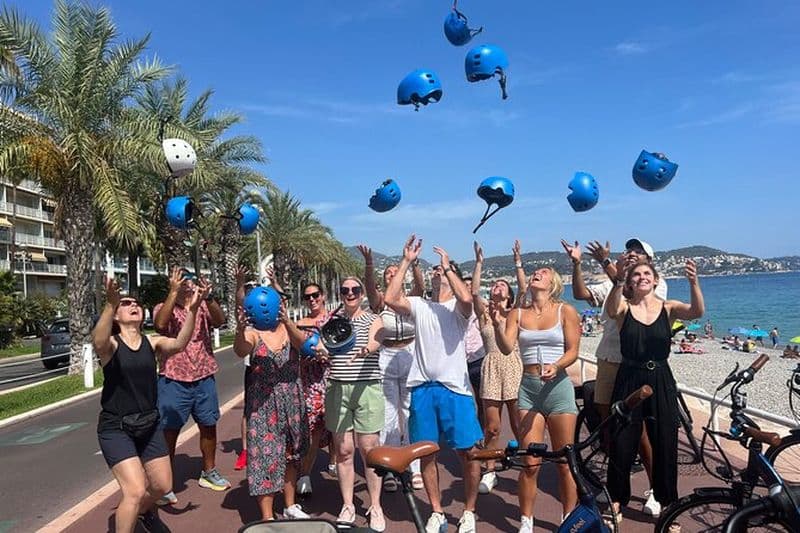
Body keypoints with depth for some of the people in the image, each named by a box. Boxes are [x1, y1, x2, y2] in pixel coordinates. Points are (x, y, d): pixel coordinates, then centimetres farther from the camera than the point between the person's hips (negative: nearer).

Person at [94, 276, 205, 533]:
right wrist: (110, 304, -53)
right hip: (116, 428, -5)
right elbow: (98, 342, -37)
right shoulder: (110, 344, -12)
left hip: (148, 425, 5)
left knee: (163, 485, 15)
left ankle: (145, 510, 50)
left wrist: (192, 310, -37)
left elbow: (178, 344, -23)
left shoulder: (152, 343, -3)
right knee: (135, 491, -15)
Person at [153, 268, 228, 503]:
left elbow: (220, 320, -14)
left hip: (204, 378, 4)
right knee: (169, 431, 1)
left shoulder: (203, 307, 5)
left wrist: (208, 297, -30)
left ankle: (209, 472, 31)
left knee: (209, 426, 13)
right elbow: (160, 323, -24)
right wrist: (174, 292, -28)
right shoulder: (164, 308, -2)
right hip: (173, 379, -3)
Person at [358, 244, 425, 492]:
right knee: (388, 415, 2)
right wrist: (368, 263, -38)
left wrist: (414, 263, -34)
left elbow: (420, 287, -17)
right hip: (386, 359, -1)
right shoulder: (379, 300, 1)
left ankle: (414, 468, 15)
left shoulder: (410, 300, 4)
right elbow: (369, 286, -19)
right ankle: (390, 471, 10)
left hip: (410, 356, 1)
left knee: (412, 412, 5)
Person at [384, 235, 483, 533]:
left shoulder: (458, 307, 2)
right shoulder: (419, 305, 10)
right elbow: (390, 298, -6)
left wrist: (448, 266, -11)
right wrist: (406, 261, -4)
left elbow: (466, 298, -23)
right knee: (427, 453, 10)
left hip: (455, 388, -3)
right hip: (422, 388, 3)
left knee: (468, 452, 1)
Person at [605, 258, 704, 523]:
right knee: (621, 445, 6)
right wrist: (619, 279, -44)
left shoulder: (668, 308, 1)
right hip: (628, 381, -1)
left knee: (665, 446, 8)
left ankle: (667, 507, 27)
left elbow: (697, 312, -19)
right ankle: (617, 503, 25)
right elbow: (611, 309, -26)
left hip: (661, 382, 1)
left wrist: (693, 282, -38)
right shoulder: (624, 307, -1)